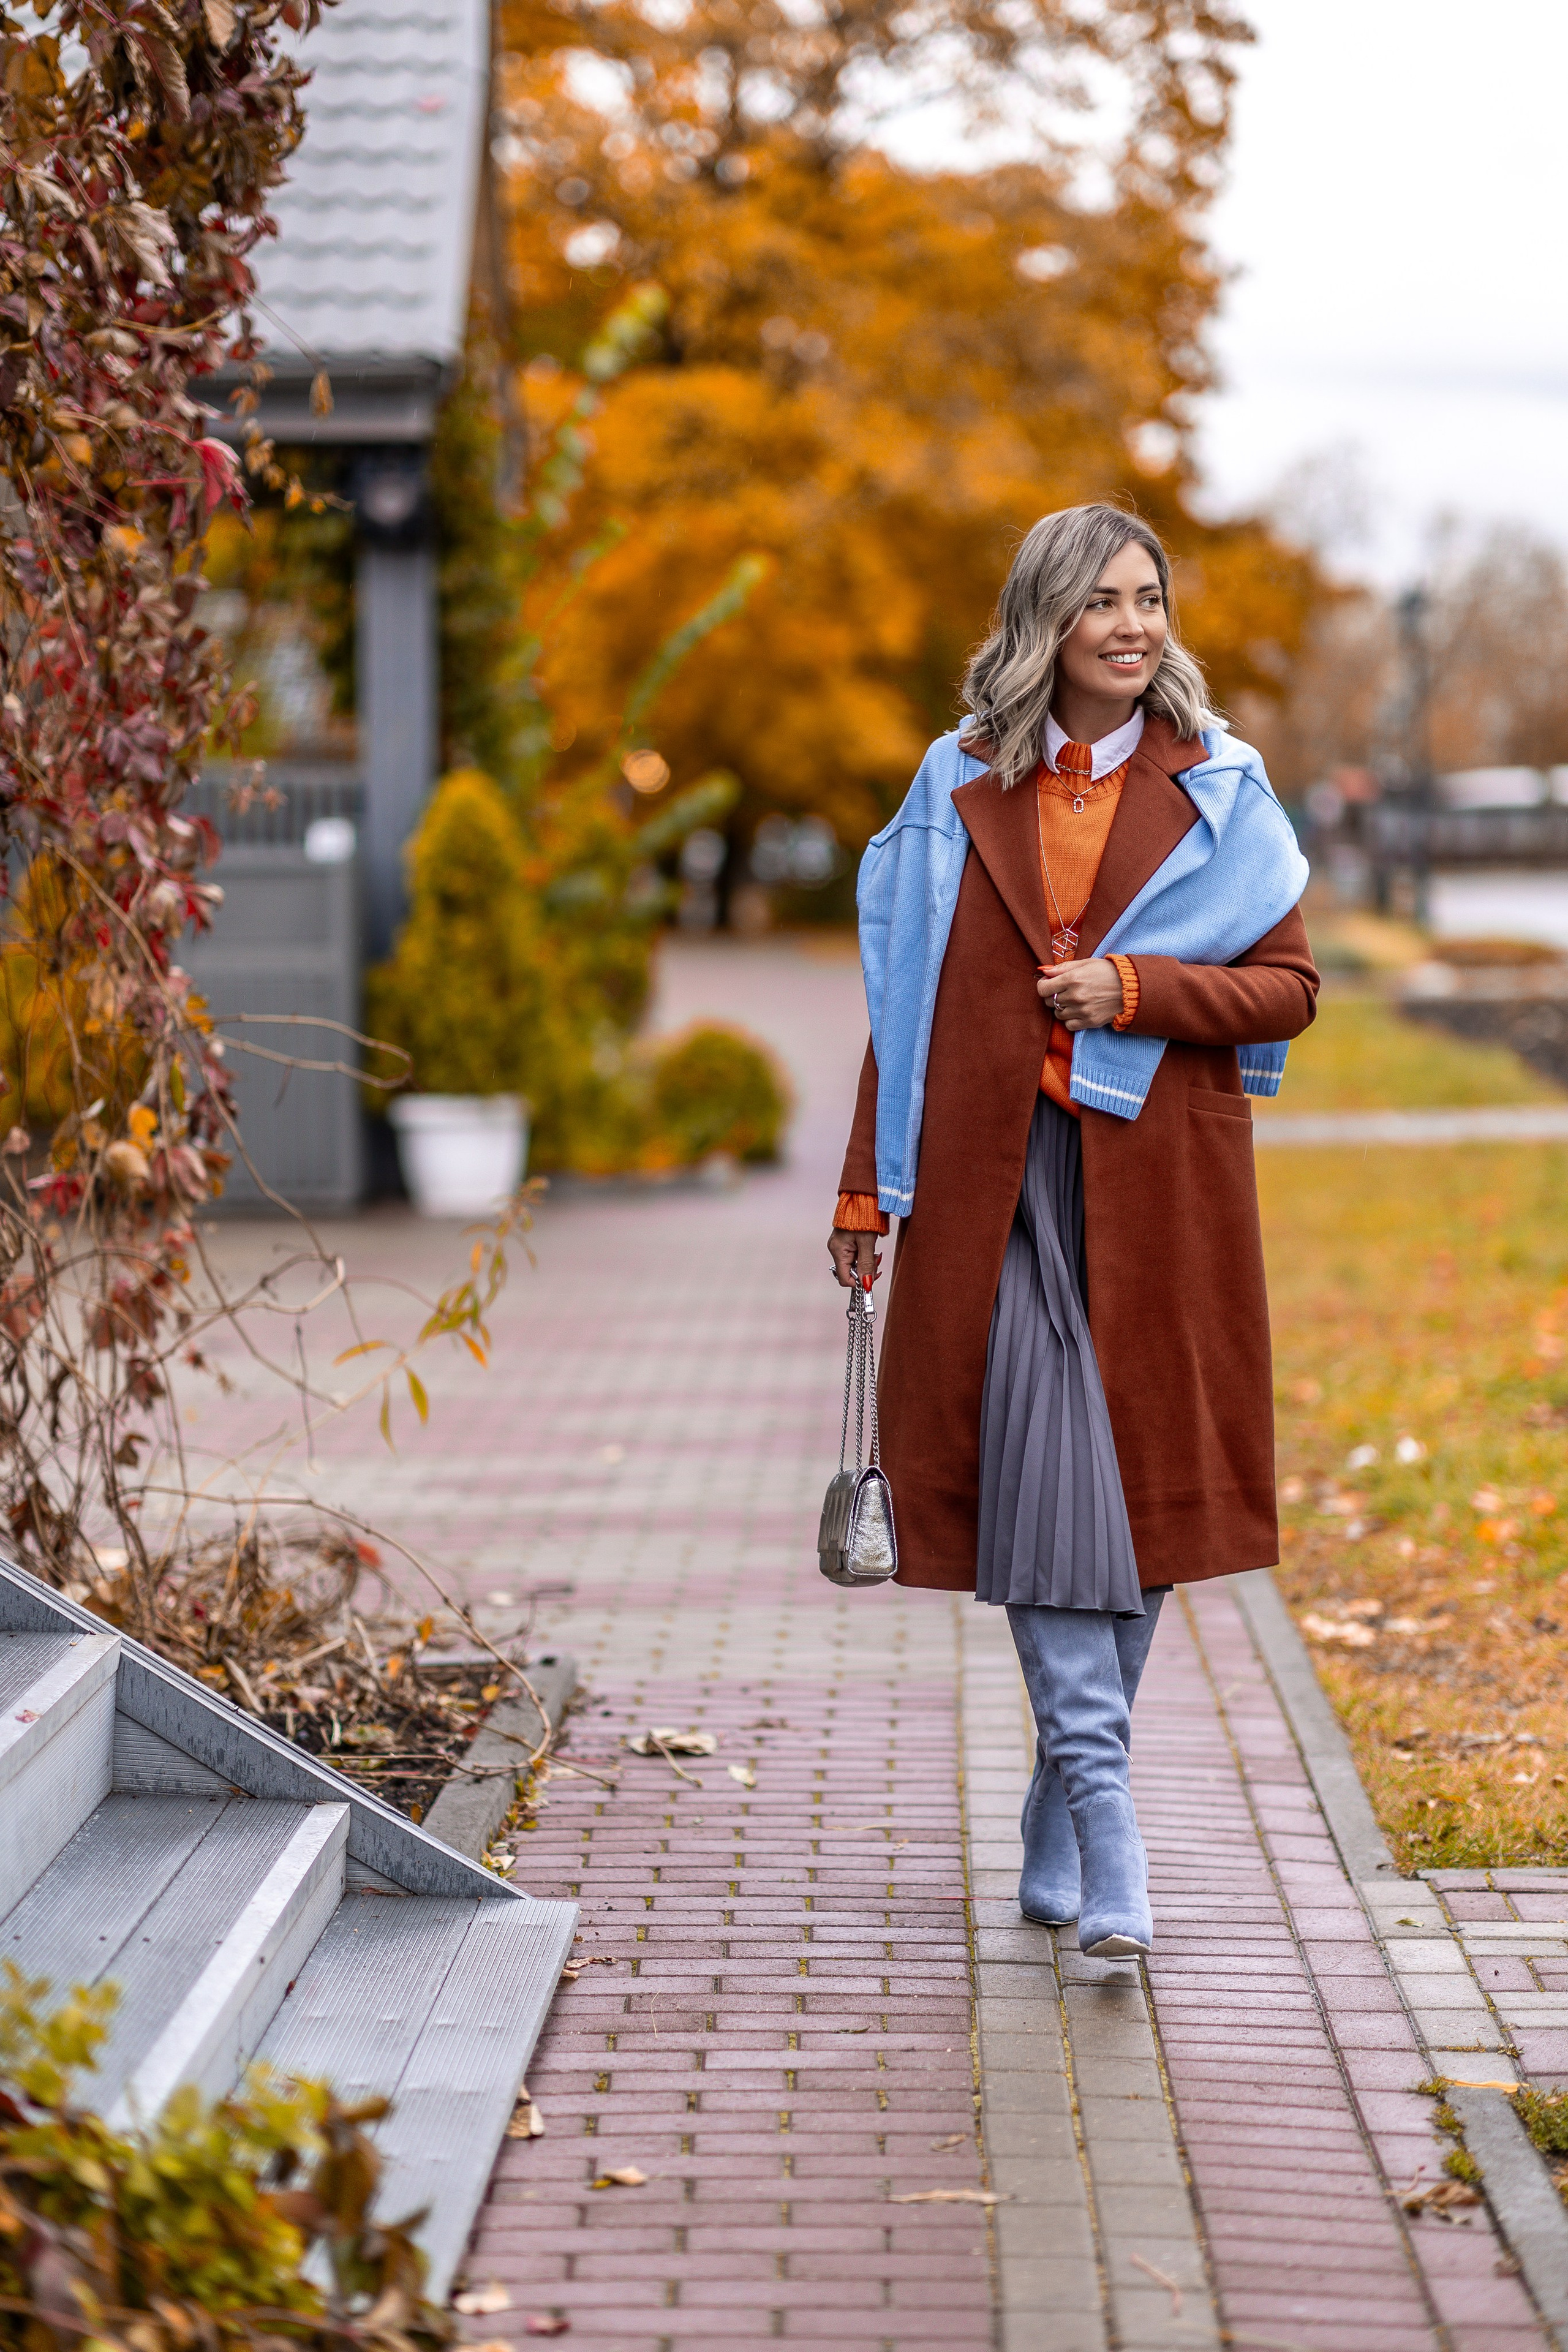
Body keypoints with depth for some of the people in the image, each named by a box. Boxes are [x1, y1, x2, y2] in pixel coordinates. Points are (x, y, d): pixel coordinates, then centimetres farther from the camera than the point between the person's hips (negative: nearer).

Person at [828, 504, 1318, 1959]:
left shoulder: (1215, 790, 5)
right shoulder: (963, 787, 8)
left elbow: (1289, 987, 3)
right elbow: (909, 994, 11)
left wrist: (1135, 988, -12)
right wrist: (867, 1190, 9)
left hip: (1156, 1191, 0)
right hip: (1000, 1187, 0)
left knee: (1140, 1487, 4)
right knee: (1041, 1490, -10)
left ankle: (1058, 1835, 20)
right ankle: (1108, 1862, -11)